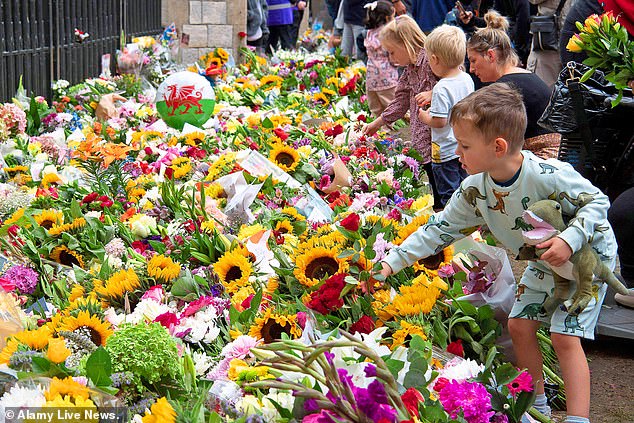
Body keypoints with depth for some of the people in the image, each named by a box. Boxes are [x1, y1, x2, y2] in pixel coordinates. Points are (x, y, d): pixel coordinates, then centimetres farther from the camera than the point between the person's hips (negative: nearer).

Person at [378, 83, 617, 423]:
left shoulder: (549, 175, -34)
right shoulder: (475, 190, -15)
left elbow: (596, 202, -22)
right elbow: (439, 229, -8)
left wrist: (569, 240, -37)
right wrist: (391, 262, -12)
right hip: (543, 265, 7)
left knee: (564, 336, -13)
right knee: (519, 325, 7)